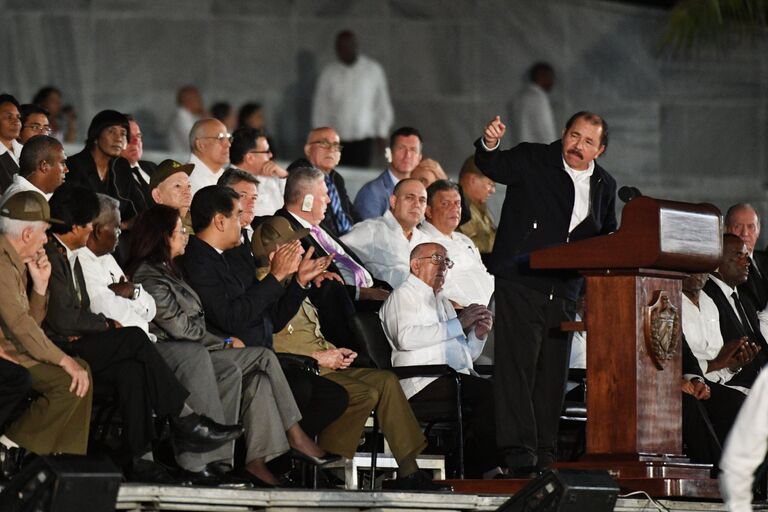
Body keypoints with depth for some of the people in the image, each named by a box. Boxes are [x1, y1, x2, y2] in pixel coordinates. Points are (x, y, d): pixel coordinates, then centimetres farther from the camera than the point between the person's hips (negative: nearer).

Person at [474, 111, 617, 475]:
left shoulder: (604, 185, 14)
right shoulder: (531, 160, 0)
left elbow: (609, 236, 23)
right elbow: (493, 168, -15)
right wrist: (489, 145, -37)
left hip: (564, 290, 5)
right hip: (521, 282, -5)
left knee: (553, 372, 7)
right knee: (518, 364, -10)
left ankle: (544, 454, 12)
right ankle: (519, 452, -12)